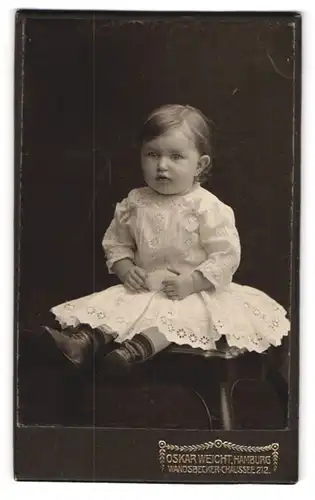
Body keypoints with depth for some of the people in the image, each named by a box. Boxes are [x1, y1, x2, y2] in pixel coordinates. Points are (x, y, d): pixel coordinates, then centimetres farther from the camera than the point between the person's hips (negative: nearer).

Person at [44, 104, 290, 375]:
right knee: (109, 303, -16)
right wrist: (126, 270, -6)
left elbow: (226, 256, -14)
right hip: (144, 288, 5)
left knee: (173, 316, -34)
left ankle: (135, 349, -52)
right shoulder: (134, 203, 3)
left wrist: (189, 283, -21)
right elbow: (116, 243, 13)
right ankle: (85, 339, -33)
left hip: (193, 292, -5)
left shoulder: (209, 208, -11)